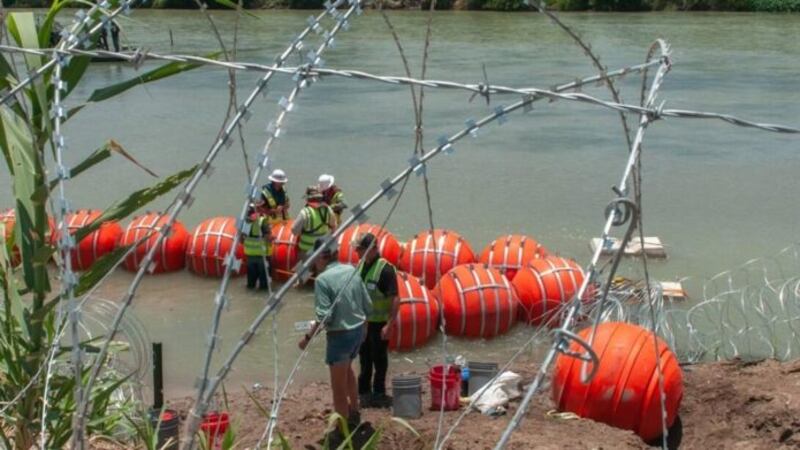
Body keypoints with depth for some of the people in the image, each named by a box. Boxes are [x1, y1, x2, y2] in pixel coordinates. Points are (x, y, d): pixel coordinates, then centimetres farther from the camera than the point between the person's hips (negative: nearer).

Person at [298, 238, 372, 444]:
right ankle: (354, 413, 46)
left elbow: (324, 317, -21)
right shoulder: (352, 271, 1)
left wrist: (308, 337, -10)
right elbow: (368, 306, 5)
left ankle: (342, 432, 19)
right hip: (358, 330, 7)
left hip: (340, 334, -7)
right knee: (346, 369, 33)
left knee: (339, 386, 7)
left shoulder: (323, 279, -18)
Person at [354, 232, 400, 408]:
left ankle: (378, 394, 16)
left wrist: (389, 324, -26)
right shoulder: (361, 264, 5)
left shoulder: (385, 269, -20)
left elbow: (395, 299, -22)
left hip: (378, 323, -7)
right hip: (362, 321, 7)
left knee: (379, 359, 4)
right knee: (364, 358, 17)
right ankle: (364, 391, 29)